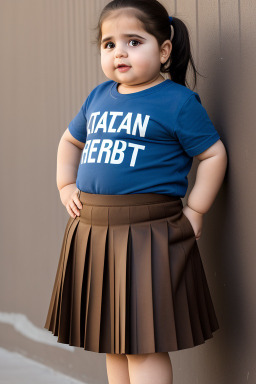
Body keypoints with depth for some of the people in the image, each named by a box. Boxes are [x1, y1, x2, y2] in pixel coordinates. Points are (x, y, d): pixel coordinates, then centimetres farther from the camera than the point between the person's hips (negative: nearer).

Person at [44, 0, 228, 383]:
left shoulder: (178, 101, -6)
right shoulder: (99, 97, 12)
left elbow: (214, 154, -6)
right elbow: (70, 140, 28)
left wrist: (195, 211, -9)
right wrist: (65, 186, 17)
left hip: (147, 235, -7)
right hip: (92, 231, 7)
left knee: (144, 344, -5)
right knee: (111, 339, 15)